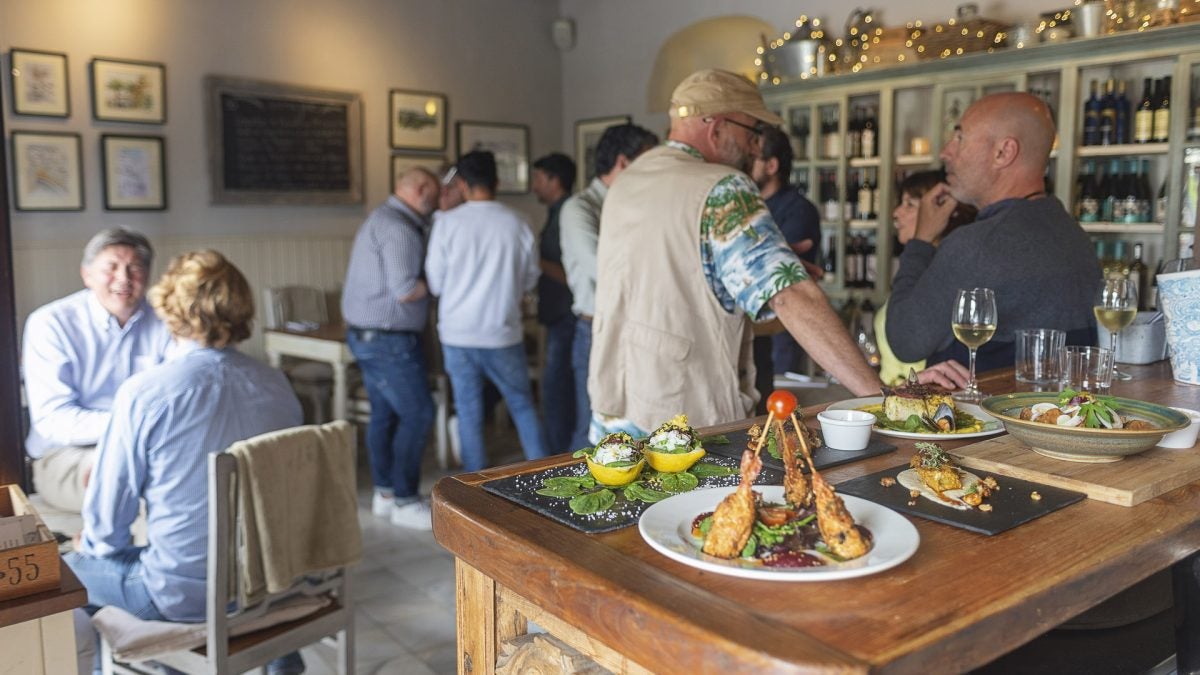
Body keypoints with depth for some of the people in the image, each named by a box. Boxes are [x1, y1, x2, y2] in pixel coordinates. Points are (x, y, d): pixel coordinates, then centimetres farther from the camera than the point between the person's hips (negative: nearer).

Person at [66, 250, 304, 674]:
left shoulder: (143, 393, -18)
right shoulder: (277, 385, -5)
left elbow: (107, 514, -9)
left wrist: (92, 545, 15)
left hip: (184, 595, -4)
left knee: (70, 571, 19)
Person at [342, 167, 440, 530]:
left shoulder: (382, 219, 16)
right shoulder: (399, 228, -18)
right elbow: (405, 291, -23)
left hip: (369, 336, 10)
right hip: (389, 339, -10)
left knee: (385, 414, 14)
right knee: (417, 414, -5)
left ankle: (386, 493, 23)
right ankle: (404, 502, 2)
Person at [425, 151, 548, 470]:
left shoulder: (448, 222, -8)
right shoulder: (517, 224, -6)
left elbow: (435, 284, -1)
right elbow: (529, 280, 5)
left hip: (458, 334, 0)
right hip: (503, 334, 0)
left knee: (468, 411, 10)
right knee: (522, 405, 15)